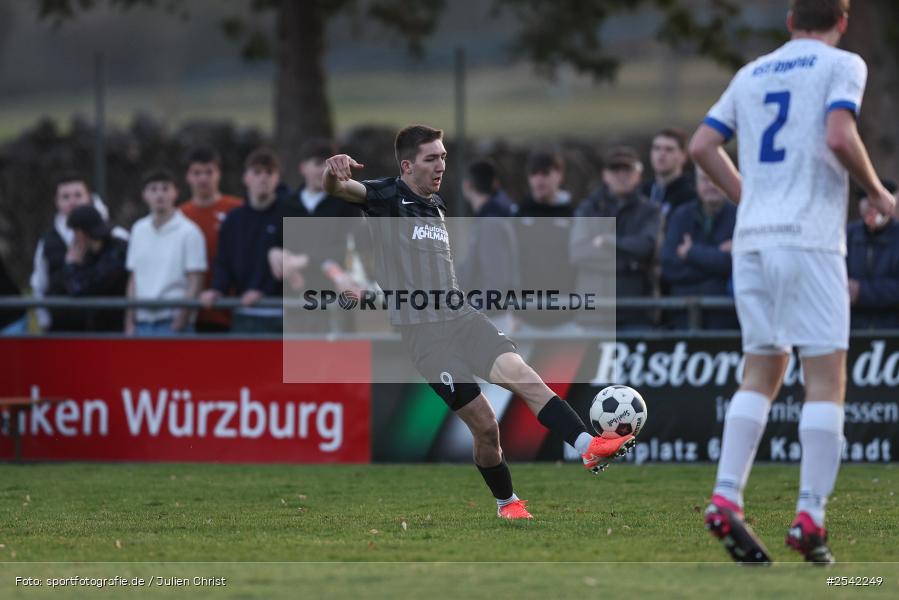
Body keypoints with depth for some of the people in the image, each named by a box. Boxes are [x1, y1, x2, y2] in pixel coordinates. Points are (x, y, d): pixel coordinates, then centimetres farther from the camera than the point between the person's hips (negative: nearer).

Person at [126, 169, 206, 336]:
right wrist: (130, 323, 8)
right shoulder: (139, 230, 11)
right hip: (143, 321, 5)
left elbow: (195, 282, -7)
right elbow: (134, 279, 14)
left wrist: (180, 324, -13)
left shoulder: (189, 232, -4)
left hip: (173, 321, -5)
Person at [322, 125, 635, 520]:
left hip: (462, 317, 5)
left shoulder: (436, 205, 18)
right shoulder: (387, 197, -3)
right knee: (484, 424, -6)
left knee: (522, 375, -20)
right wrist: (333, 172, -43)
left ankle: (589, 447, -32)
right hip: (422, 329, -5)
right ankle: (507, 503, 14)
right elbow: (338, 189, -21)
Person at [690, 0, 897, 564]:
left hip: (753, 238, 6)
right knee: (826, 376, -3)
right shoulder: (842, 65, 1)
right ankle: (810, 518, -10)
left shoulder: (751, 74, 18)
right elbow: (839, 137, -14)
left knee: (762, 371, 12)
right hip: (811, 237, -6)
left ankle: (726, 500, -2)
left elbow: (702, 146, 17)